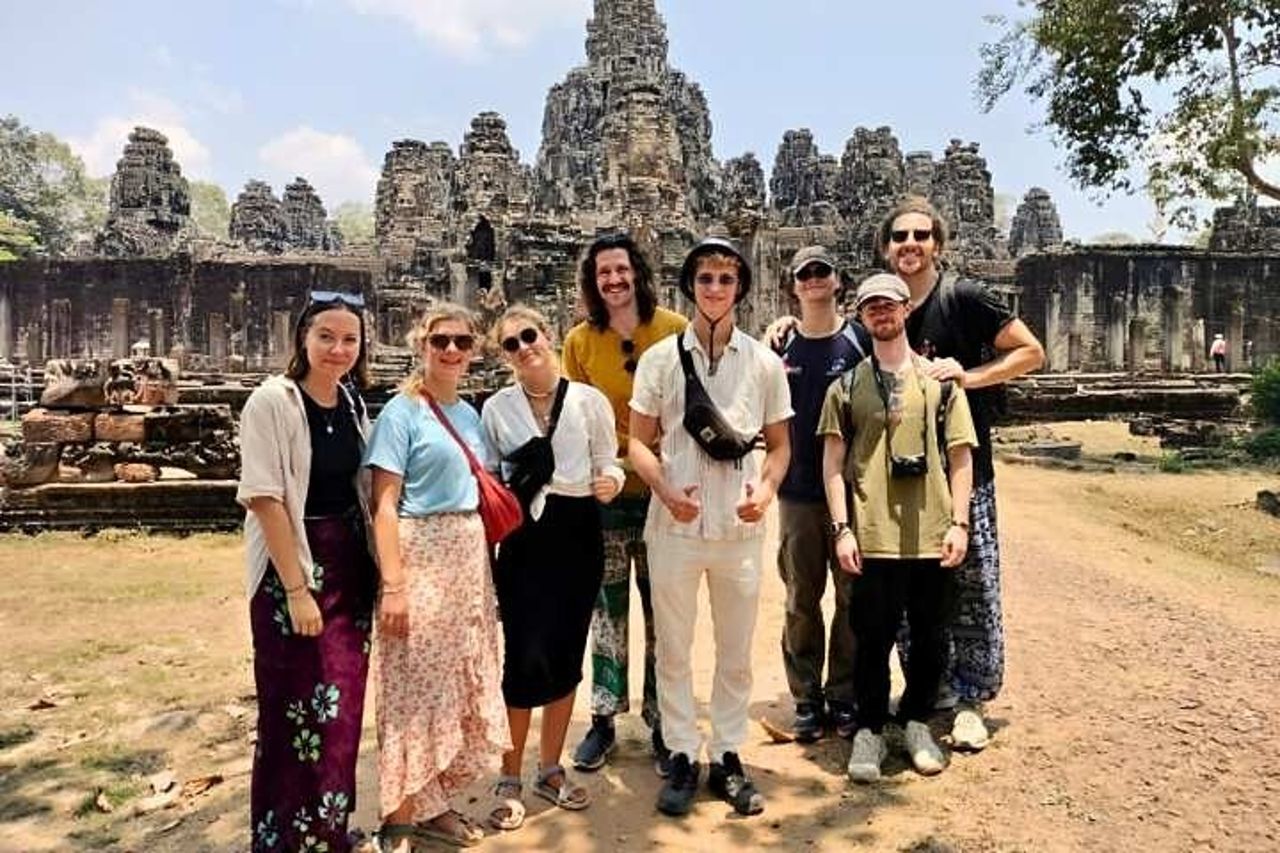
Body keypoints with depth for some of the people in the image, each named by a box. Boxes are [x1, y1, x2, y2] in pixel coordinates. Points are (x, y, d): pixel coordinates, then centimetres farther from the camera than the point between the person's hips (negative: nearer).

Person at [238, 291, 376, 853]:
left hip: (350, 566, 6)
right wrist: (296, 589, -19)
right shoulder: (273, 400, -12)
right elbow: (264, 497, -16)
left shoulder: (353, 403, 7)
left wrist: (375, 568, 8)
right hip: (291, 566, -6)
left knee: (342, 706, 14)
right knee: (297, 710, 1)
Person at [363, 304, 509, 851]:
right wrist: (393, 586, -17)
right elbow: (384, 505, -11)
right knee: (416, 687, 0)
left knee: (463, 685, 12)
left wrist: (485, 570, 13)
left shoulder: (469, 414, 13)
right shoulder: (402, 412, -7)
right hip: (419, 558, -7)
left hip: (470, 559, 7)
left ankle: (434, 803, 27)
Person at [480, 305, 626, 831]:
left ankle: (550, 769, 29)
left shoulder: (589, 400, 1)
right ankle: (509, 781, 16)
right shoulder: (496, 408, 4)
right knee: (525, 657, -5)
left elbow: (608, 462, 4)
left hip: (578, 533, 1)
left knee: (566, 654, 10)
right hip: (523, 536, -1)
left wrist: (610, 481, -18)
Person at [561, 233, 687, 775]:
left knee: (663, 611, 8)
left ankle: (661, 724, 23)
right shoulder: (579, 341, 1)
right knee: (607, 608, 11)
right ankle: (603, 719, 26)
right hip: (605, 491, 1)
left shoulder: (675, 330, -4)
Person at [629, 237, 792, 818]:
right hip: (674, 528, -1)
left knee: (736, 652, 12)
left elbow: (780, 443, 9)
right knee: (673, 649, 9)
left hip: (740, 530, 1)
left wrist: (766, 489, -11)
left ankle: (727, 757, 28)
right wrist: (666, 491, -15)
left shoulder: (764, 362, 3)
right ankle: (682, 758, 25)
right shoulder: (660, 358, 0)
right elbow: (640, 443, 2)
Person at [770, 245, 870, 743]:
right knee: (801, 600, 7)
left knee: (854, 597, 5)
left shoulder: (860, 339, 1)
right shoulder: (781, 345, 7)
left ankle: (844, 698, 19)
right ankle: (807, 699, 19)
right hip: (798, 491, 2)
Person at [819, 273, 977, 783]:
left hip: (932, 536, 2)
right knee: (873, 638, 4)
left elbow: (961, 458, 7)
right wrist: (842, 528, -6)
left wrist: (959, 524, -2)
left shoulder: (941, 380, 10)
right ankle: (869, 730, 20)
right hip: (872, 537, -1)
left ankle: (917, 722, 31)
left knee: (931, 639, 11)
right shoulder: (847, 386, 7)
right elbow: (832, 462, 3)